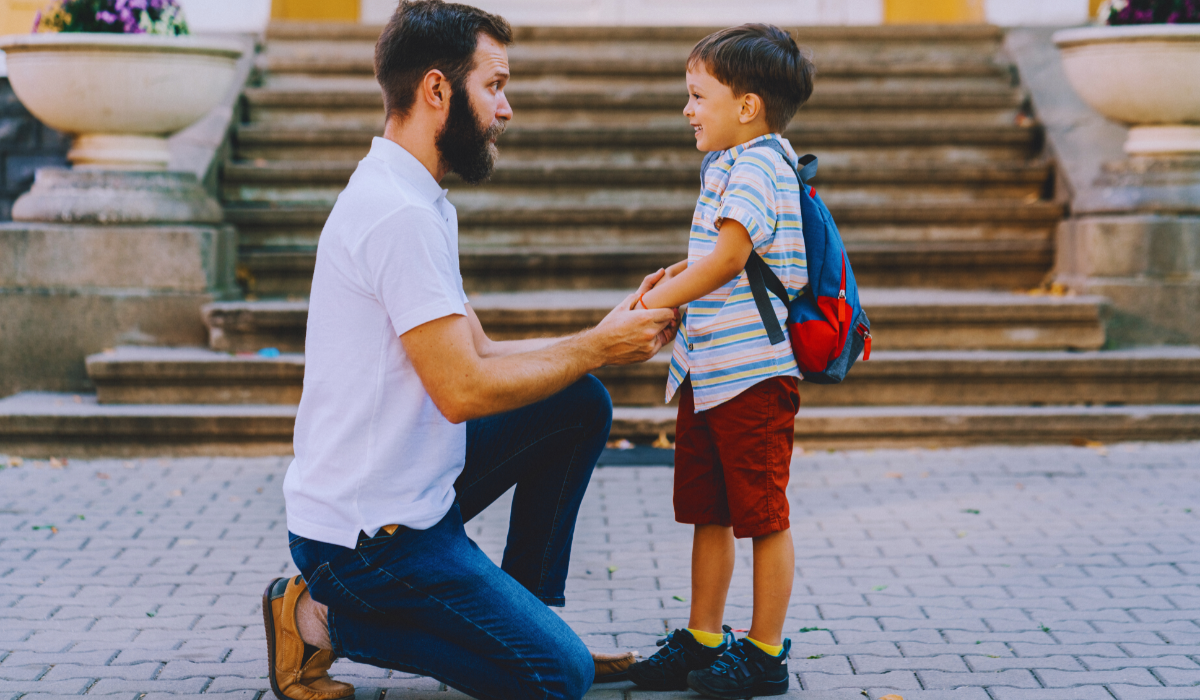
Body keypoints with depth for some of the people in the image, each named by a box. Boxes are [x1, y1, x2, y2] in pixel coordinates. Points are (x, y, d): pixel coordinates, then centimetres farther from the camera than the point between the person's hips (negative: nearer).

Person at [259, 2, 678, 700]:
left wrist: (604, 339, 2)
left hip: (414, 486, 10)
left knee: (581, 404, 11)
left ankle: (527, 613, 16)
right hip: (368, 536, -10)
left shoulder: (414, 201, 11)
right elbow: (464, 389, -23)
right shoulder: (400, 213, -22)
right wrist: (596, 347, -11)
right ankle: (327, 618, 0)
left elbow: (479, 353, 11)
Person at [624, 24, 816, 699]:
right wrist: (682, 272, 13)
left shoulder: (758, 164, -14)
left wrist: (661, 299, -18)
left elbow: (729, 257, -24)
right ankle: (703, 639, 24)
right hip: (707, 370, 10)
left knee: (764, 517, 1)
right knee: (708, 514, 14)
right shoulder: (730, 164, 17)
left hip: (754, 371, -10)